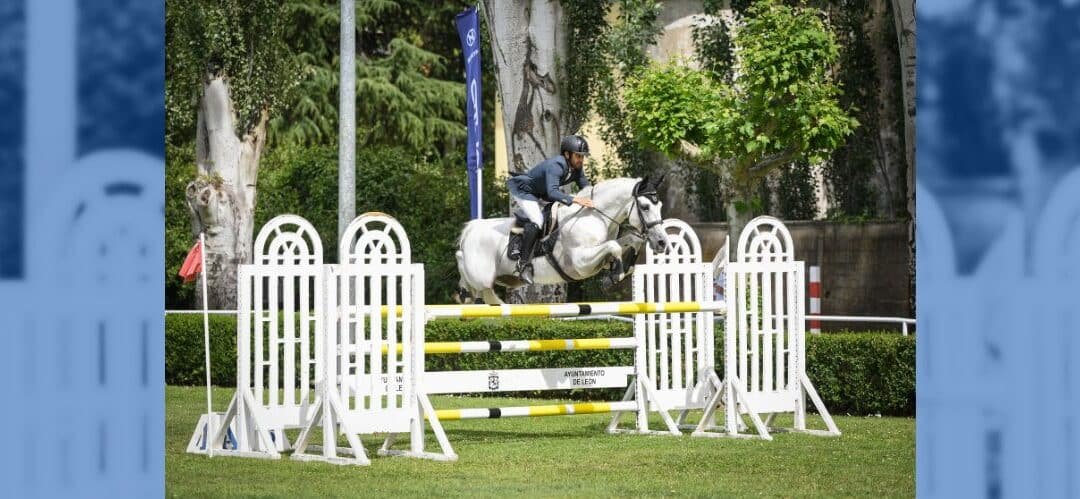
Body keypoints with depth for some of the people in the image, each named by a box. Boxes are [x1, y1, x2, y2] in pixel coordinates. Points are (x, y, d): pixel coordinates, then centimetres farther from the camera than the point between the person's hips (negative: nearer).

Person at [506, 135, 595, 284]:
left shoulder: (577, 168, -10)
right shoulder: (555, 165, -36)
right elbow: (552, 192, -49)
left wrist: (590, 201, -23)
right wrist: (574, 200, -60)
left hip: (541, 194, 9)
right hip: (523, 190, -9)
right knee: (536, 221, -27)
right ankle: (523, 263, -27)